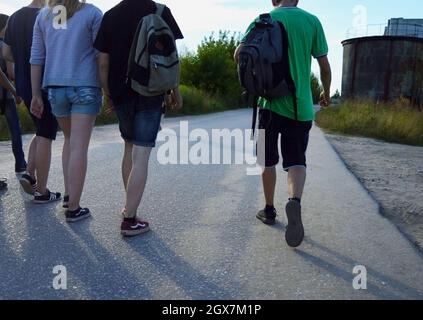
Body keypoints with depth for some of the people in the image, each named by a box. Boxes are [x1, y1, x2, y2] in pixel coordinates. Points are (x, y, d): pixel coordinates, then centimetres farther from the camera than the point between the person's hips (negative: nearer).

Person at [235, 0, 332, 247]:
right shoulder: (312, 21, 3)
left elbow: (239, 54, -7)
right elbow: (325, 67, 3)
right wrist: (326, 94, 19)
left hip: (271, 102, 0)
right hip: (301, 106, 0)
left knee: (269, 161, 14)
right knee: (297, 161, 5)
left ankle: (270, 210, 23)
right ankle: (295, 201, -22)